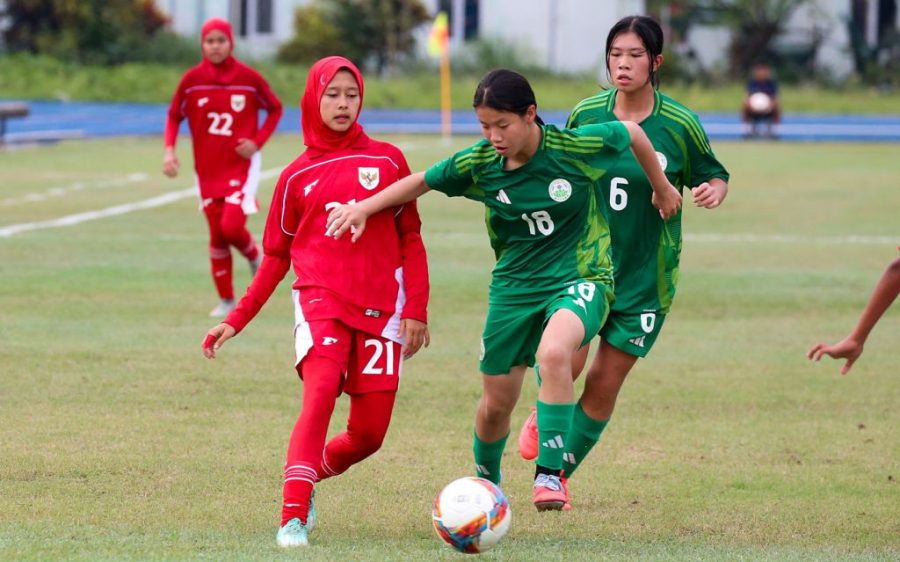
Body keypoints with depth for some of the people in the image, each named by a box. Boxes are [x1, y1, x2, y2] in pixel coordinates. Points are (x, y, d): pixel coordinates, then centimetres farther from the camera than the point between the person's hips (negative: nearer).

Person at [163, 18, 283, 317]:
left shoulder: (248, 77, -7)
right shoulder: (192, 79, -2)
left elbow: (275, 108, 6)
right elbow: (175, 115, 7)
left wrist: (258, 140, -8)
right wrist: (169, 150, -8)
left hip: (242, 166, -3)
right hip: (208, 169, 3)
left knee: (231, 227, -19)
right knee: (216, 234, 5)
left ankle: (254, 256, 15)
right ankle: (226, 300, 18)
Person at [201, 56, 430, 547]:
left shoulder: (387, 161, 8)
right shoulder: (298, 176, 9)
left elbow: (410, 239, 12)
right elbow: (276, 257, 16)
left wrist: (417, 309, 3)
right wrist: (236, 320, 11)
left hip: (381, 310, 1)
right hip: (321, 303, -1)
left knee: (369, 432, -1)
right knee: (321, 392, -27)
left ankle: (307, 477, 30)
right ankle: (293, 517, -29)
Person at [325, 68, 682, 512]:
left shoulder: (574, 147, -18)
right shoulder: (478, 164, -10)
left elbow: (632, 133, 1)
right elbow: (422, 182, 7)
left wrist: (662, 188, 15)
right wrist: (364, 207, -2)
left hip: (579, 278, -4)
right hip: (513, 286, 4)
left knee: (553, 353, -36)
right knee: (496, 404, 10)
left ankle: (549, 474, -26)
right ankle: (486, 484, 40)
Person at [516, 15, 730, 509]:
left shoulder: (679, 125, -7)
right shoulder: (585, 114, -2)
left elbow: (713, 175, 6)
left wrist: (714, 191, -17)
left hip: (645, 274, 0)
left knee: (604, 384, 3)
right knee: (565, 359, -20)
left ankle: (559, 474, 22)